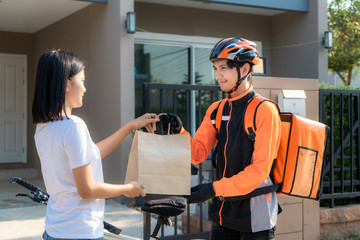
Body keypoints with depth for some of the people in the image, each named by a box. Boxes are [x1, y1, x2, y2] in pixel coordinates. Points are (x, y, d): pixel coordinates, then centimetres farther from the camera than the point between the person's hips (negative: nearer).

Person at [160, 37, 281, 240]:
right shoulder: (216, 110, 6)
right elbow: (198, 154, 0)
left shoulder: (265, 111, -13)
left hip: (255, 216, -5)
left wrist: (215, 189, -24)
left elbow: (260, 169, -18)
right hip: (224, 211, 5)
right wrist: (179, 132, -18)